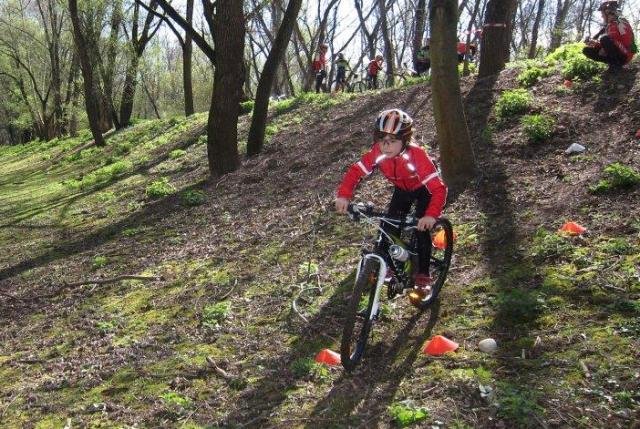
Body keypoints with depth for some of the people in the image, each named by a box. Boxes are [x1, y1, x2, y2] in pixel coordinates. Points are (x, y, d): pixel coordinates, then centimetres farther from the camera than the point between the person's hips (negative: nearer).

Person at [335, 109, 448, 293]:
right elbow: (356, 170, -24)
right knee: (389, 227, -5)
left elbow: (438, 188, -44)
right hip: (402, 189, 4)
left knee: (421, 228, -16)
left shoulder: (417, 155, -41)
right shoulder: (377, 153, -31)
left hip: (423, 189, -4)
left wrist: (431, 215, -60)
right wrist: (344, 195, -41)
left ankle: (423, 275, -1)